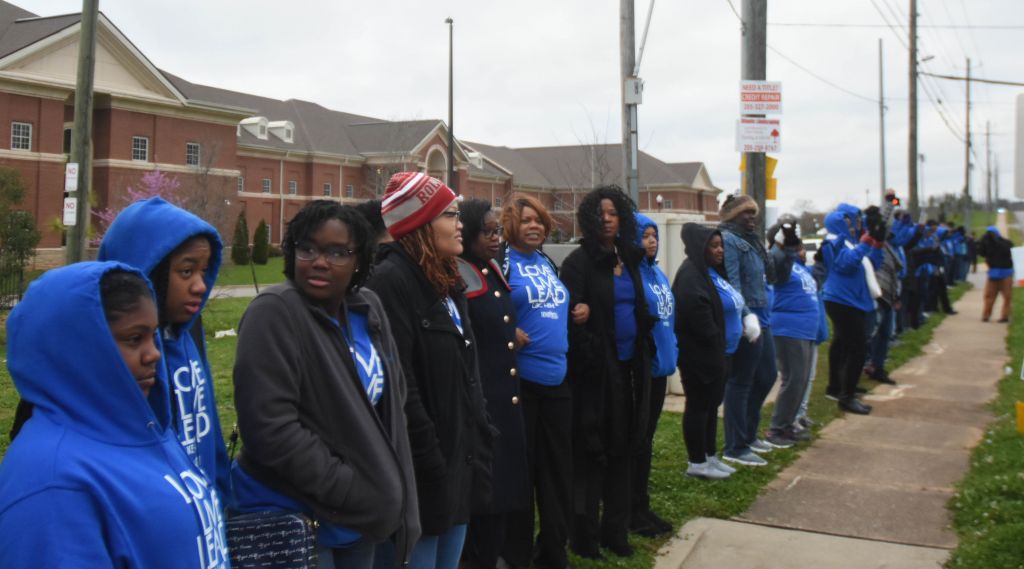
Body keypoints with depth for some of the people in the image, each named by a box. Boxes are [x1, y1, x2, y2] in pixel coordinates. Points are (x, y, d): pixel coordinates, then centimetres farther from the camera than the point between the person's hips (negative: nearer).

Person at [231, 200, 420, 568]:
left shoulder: (369, 309, 3)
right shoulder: (274, 314, -18)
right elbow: (269, 427, -24)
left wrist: (385, 492, 8)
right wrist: (351, 492, -21)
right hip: (294, 516, -7)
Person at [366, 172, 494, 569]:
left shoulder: (446, 281, 14)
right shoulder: (390, 281, -16)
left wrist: (479, 443, 13)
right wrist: (429, 465, -20)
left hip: (459, 460, 9)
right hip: (422, 471, -9)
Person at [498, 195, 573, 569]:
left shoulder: (549, 262, 14)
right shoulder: (502, 263, -6)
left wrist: (578, 311, 7)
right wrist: (507, 333, -23)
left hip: (557, 377, 7)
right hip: (520, 379, -7)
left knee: (558, 467, 13)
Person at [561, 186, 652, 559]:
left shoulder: (629, 259, 12)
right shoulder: (579, 261, -8)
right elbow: (570, 310, -16)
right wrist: (587, 351, -26)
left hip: (630, 365, 6)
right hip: (596, 368, -6)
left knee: (622, 449, 11)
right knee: (592, 450, 0)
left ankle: (615, 529, 23)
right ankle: (585, 534, 12)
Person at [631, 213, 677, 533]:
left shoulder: (657, 273, 13)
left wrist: (671, 354, 16)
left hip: (658, 364, 9)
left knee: (646, 435, 15)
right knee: (635, 438, 1)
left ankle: (642, 505, 26)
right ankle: (634, 511, 12)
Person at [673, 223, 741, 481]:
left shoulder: (713, 272, 15)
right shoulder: (692, 275, -17)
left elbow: (729, 304, 22)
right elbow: (697, 313, -28)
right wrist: (715, 342, -20)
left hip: (718, 352, 10)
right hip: (701, 353, -10)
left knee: (711, 404, 16)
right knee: (699, 405, -1)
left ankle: (710, 457, 26)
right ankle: (697, 462, 8)